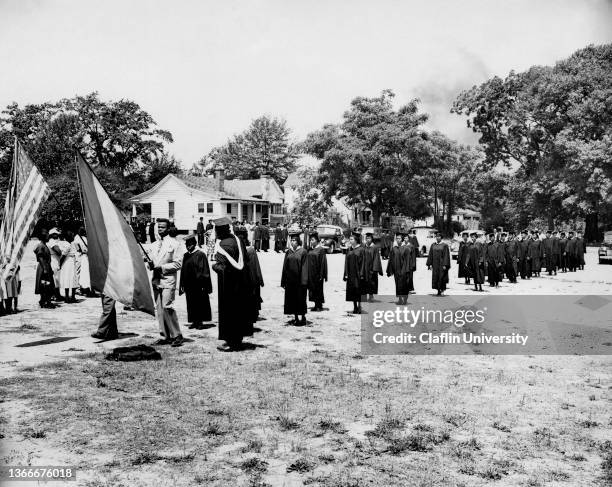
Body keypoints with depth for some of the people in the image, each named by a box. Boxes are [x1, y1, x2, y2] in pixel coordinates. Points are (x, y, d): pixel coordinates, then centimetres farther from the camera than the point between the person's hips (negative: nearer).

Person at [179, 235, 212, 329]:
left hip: (198, 285, -6)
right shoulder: (186, 255, 10)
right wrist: (182, 285, 10)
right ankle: (194, 321, 17)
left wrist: (204, 285, -13)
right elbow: (183, 271, 13)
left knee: (199, 303, 2)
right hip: (189, 285, 6)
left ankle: (200, 321, 10)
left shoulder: (200, 255, -8)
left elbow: (205, 271, -10)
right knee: (191, 304, 9)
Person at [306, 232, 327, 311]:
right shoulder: (310, 249, 10)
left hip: (317, 273, -6)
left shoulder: (321, 249, -9)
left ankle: (319, 306, 9)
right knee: (312, 289, 9)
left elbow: (323, 262, -12)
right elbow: (308, 262, 14)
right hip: (311, 273, 6)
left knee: (318, 289, 0)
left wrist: (321, 275, -16)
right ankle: (316, 305, 17)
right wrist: (307, 273, 9)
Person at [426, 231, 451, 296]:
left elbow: (446, 255, -8)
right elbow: (430, 255, 8)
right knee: (435, 277, 4)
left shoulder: (444, 245, -4)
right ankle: (439, 291, 13)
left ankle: (442, 289, 9)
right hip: (435, 264, 4)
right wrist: (430, 264, 1)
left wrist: (445, 265, -15)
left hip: (442, 264, -4)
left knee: (441, 278, -4)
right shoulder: (433, 245, 8)